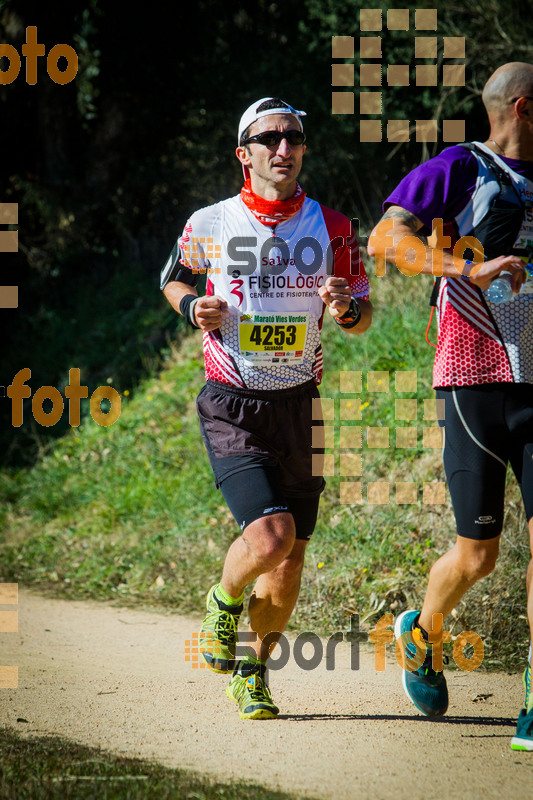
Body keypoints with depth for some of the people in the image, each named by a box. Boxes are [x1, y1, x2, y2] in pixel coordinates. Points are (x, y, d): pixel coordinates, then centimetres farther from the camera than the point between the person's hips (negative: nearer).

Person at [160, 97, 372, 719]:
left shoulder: (330, 229, 2)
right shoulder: (210, 225, -2)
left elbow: (363, 318, 9)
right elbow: (171, 278, 18)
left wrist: (345, 307, -14)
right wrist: (193, 306, -5)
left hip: (298, 407, 3)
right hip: (231, 409, -3)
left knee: (288, 563, 4)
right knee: (272, 532, -22)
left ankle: (252, 667, 28)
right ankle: (225, 601, 10)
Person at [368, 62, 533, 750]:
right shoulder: (459, 170, -3)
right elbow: (385, 239, -17)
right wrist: (473, 269, -28)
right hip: (474, 382, -5)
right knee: (478, 554, 0)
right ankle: (421, 635, 32)